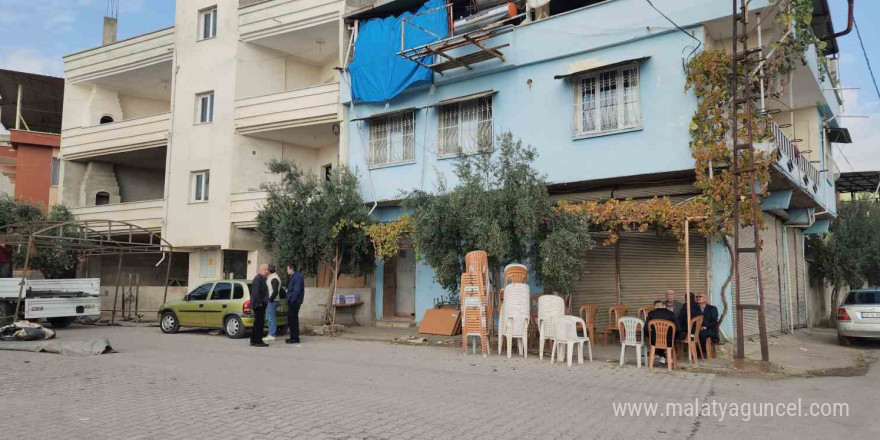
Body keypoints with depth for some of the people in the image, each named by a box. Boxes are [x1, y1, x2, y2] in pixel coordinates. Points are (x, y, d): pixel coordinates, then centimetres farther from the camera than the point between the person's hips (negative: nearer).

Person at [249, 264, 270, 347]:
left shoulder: (261, 278, 20)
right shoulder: (258, 278, -14)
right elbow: (256, 291, -21)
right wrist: (259, 302, -22)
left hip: (260, 304, 11)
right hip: (260, 304, -11)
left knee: (257, 322, 14)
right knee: (259, 322, -8)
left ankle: (253, 340, 20)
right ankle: (258, 341, -7)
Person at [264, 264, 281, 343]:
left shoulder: (274, 279, -15)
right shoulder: (269, 278, 17)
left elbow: (275, 291, -22)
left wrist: (270, 299, -19)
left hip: (272, 301, -11)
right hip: (269, 301, 11)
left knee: (271, 318, -7)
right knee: (269, 318, 14)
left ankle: (272, 335, -4)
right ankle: (271, 334, 20)